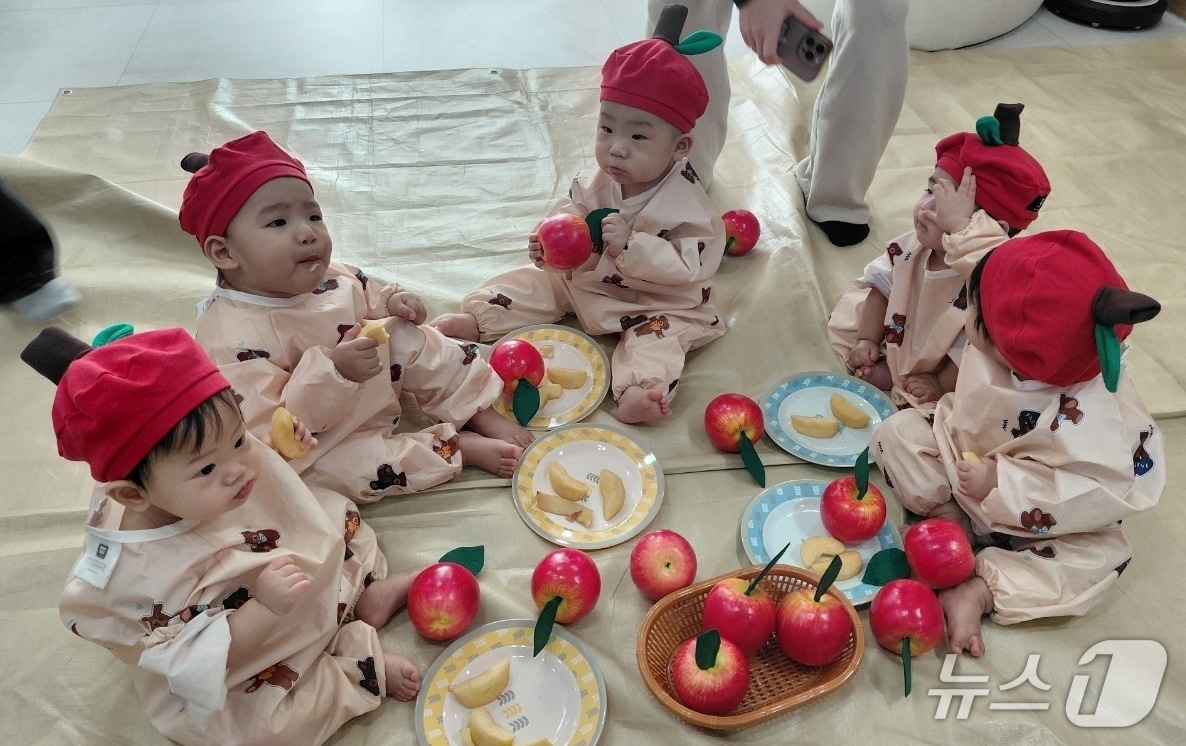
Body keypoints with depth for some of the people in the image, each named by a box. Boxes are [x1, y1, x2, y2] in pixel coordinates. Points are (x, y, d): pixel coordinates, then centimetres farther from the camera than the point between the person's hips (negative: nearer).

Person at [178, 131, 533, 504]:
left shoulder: (330, 278, -6)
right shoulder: (233, 336, -30)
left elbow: (368, 300, 17)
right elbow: (269, 433, -33)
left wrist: (392, 305, -6)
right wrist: (333, 371, -43)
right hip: (313, 445, -7)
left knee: (410, 342, -3)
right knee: (360, 467, -33)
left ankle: (484, 416, 5)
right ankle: (460, 445, -12)